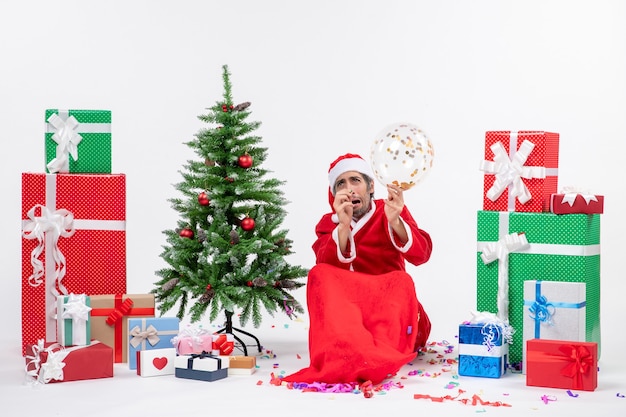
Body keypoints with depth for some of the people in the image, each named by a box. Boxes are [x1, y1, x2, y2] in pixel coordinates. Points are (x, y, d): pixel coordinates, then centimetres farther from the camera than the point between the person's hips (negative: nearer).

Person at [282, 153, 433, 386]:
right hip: (344, 310, 1)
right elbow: (328, 265, -14)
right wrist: (343, 226, -30)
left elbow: (421, 255, -13)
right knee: (320, 275, -25)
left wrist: (395, 221, -31)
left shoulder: (391, 212, 4)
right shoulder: (328, 223, 6)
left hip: (391, 307, 0)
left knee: (401, 280, -30)